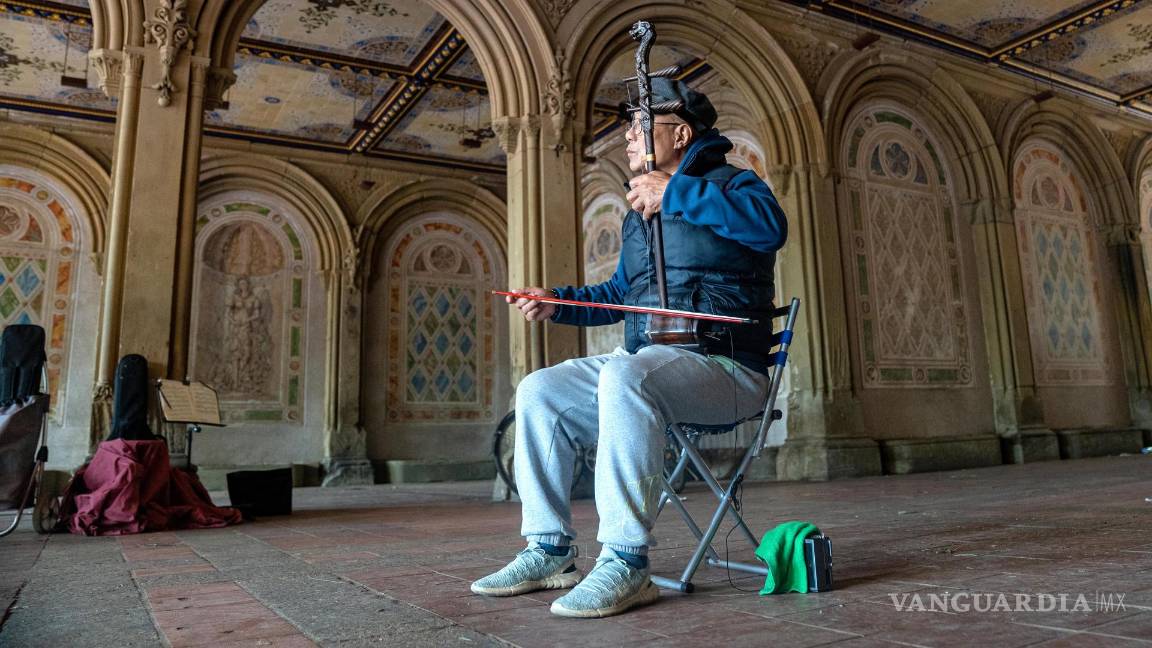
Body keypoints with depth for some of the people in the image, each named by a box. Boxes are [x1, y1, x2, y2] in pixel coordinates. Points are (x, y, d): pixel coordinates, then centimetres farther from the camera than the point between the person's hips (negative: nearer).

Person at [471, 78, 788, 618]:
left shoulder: (730, 185, 0)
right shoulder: (638, 213, 23)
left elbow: (772, 225, -25)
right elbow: (616, 294, 28)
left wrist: (674, 194, -22)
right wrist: (557, 303, 11)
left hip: (724, 367, -8)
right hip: (645, 363, 8)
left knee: (624, 377, -37)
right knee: (539, 391, -3)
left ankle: (626, 564, -32)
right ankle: (550, 552, 0)